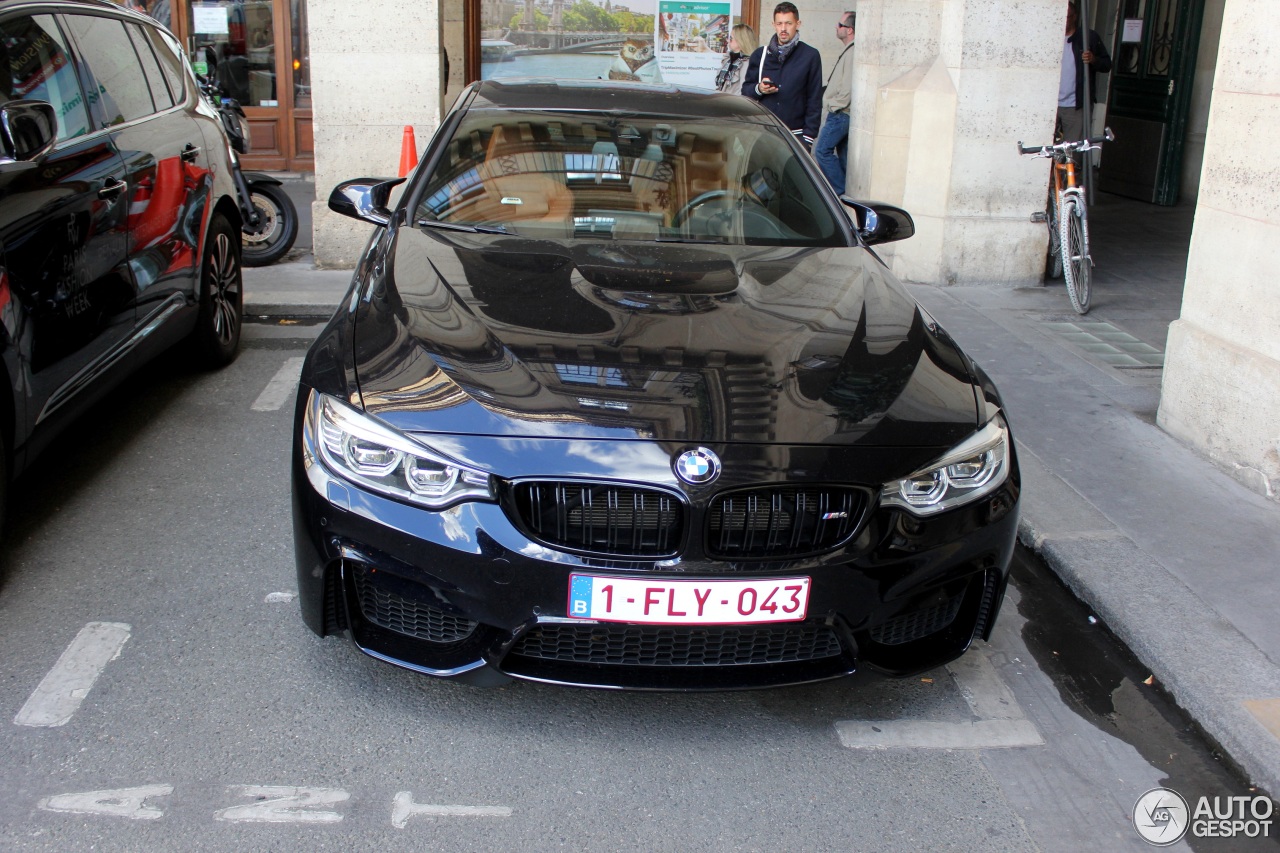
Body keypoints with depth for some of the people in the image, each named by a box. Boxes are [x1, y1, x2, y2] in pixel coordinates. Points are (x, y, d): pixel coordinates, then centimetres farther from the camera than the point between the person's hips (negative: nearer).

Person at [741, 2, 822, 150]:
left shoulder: (810, 56, 3)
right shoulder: (759, 55, 12)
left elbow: (815, 100, 2)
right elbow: (745, 89, 17)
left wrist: (809, 135, -5)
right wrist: (758, 89, -7)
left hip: (795, 135, -2)